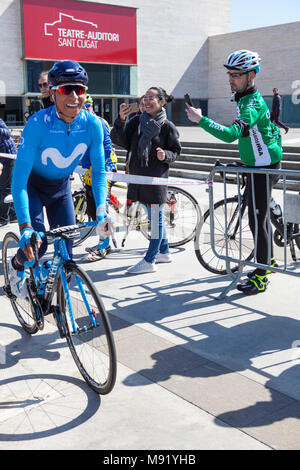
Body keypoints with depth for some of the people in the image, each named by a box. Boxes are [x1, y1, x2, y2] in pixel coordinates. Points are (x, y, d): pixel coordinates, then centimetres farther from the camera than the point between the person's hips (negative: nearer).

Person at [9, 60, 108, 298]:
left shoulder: (93, 125, -22)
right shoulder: (38, 124, -32)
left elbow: (99, 171, -11)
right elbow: (19, 179, -33)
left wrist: (101, 211, -23)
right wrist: (25, 227, -41)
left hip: (61, 187, 4)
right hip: (31, 186, -3)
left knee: (66, 249, -2)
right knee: (37, 244, -17)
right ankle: (16, 266, 20)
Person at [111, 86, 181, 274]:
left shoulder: (167, 126, -5)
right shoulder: (137, 121, 6)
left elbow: (176, 150, 0)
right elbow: (118, 139, 0)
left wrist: (165, 156, -20)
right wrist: (121, 120, -15)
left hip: (156, 177, -6)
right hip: (138, 175, 6)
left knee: (156, 217, -1)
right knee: (155, 216, 17)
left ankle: (149, 261, 5)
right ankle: (164, 252, 33)